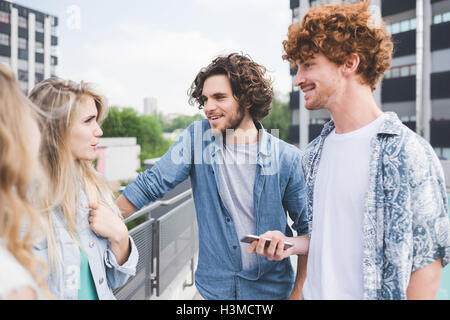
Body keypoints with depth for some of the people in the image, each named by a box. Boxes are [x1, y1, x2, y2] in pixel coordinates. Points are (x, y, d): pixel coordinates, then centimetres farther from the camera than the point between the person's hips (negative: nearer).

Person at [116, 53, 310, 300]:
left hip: (271, 288, -1)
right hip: (214, 287, 2)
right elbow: (152, 184, -7)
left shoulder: (286, 158, -13)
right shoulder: (198, 136, -8)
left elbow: (308, 228, -6)